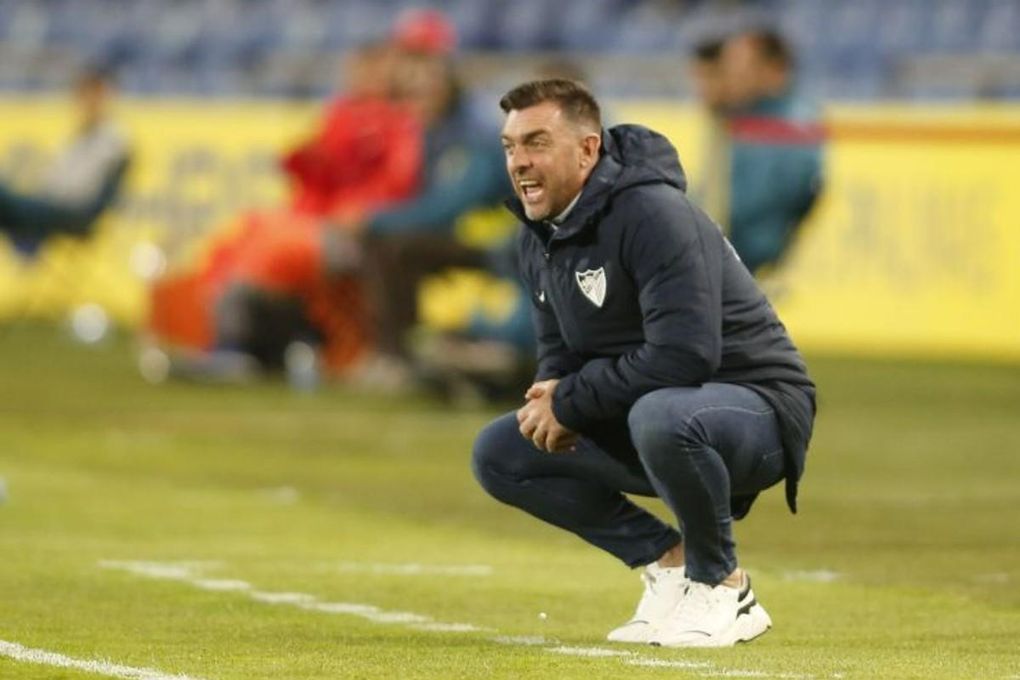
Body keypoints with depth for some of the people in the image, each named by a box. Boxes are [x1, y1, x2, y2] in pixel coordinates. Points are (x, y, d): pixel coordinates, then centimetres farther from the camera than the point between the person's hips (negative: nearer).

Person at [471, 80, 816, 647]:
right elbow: (559, 350, 15)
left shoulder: (653, 215, -23)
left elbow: (684, 356, -31)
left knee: (660, 416, -41)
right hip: (639, 415, 9)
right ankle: (669, 563, 5)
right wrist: (550, 402, -10)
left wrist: (571, 402, -22)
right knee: (498, 455, 0)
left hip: (759, 408, -9)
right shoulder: (541, 235, 5)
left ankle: (723, 588, -15)